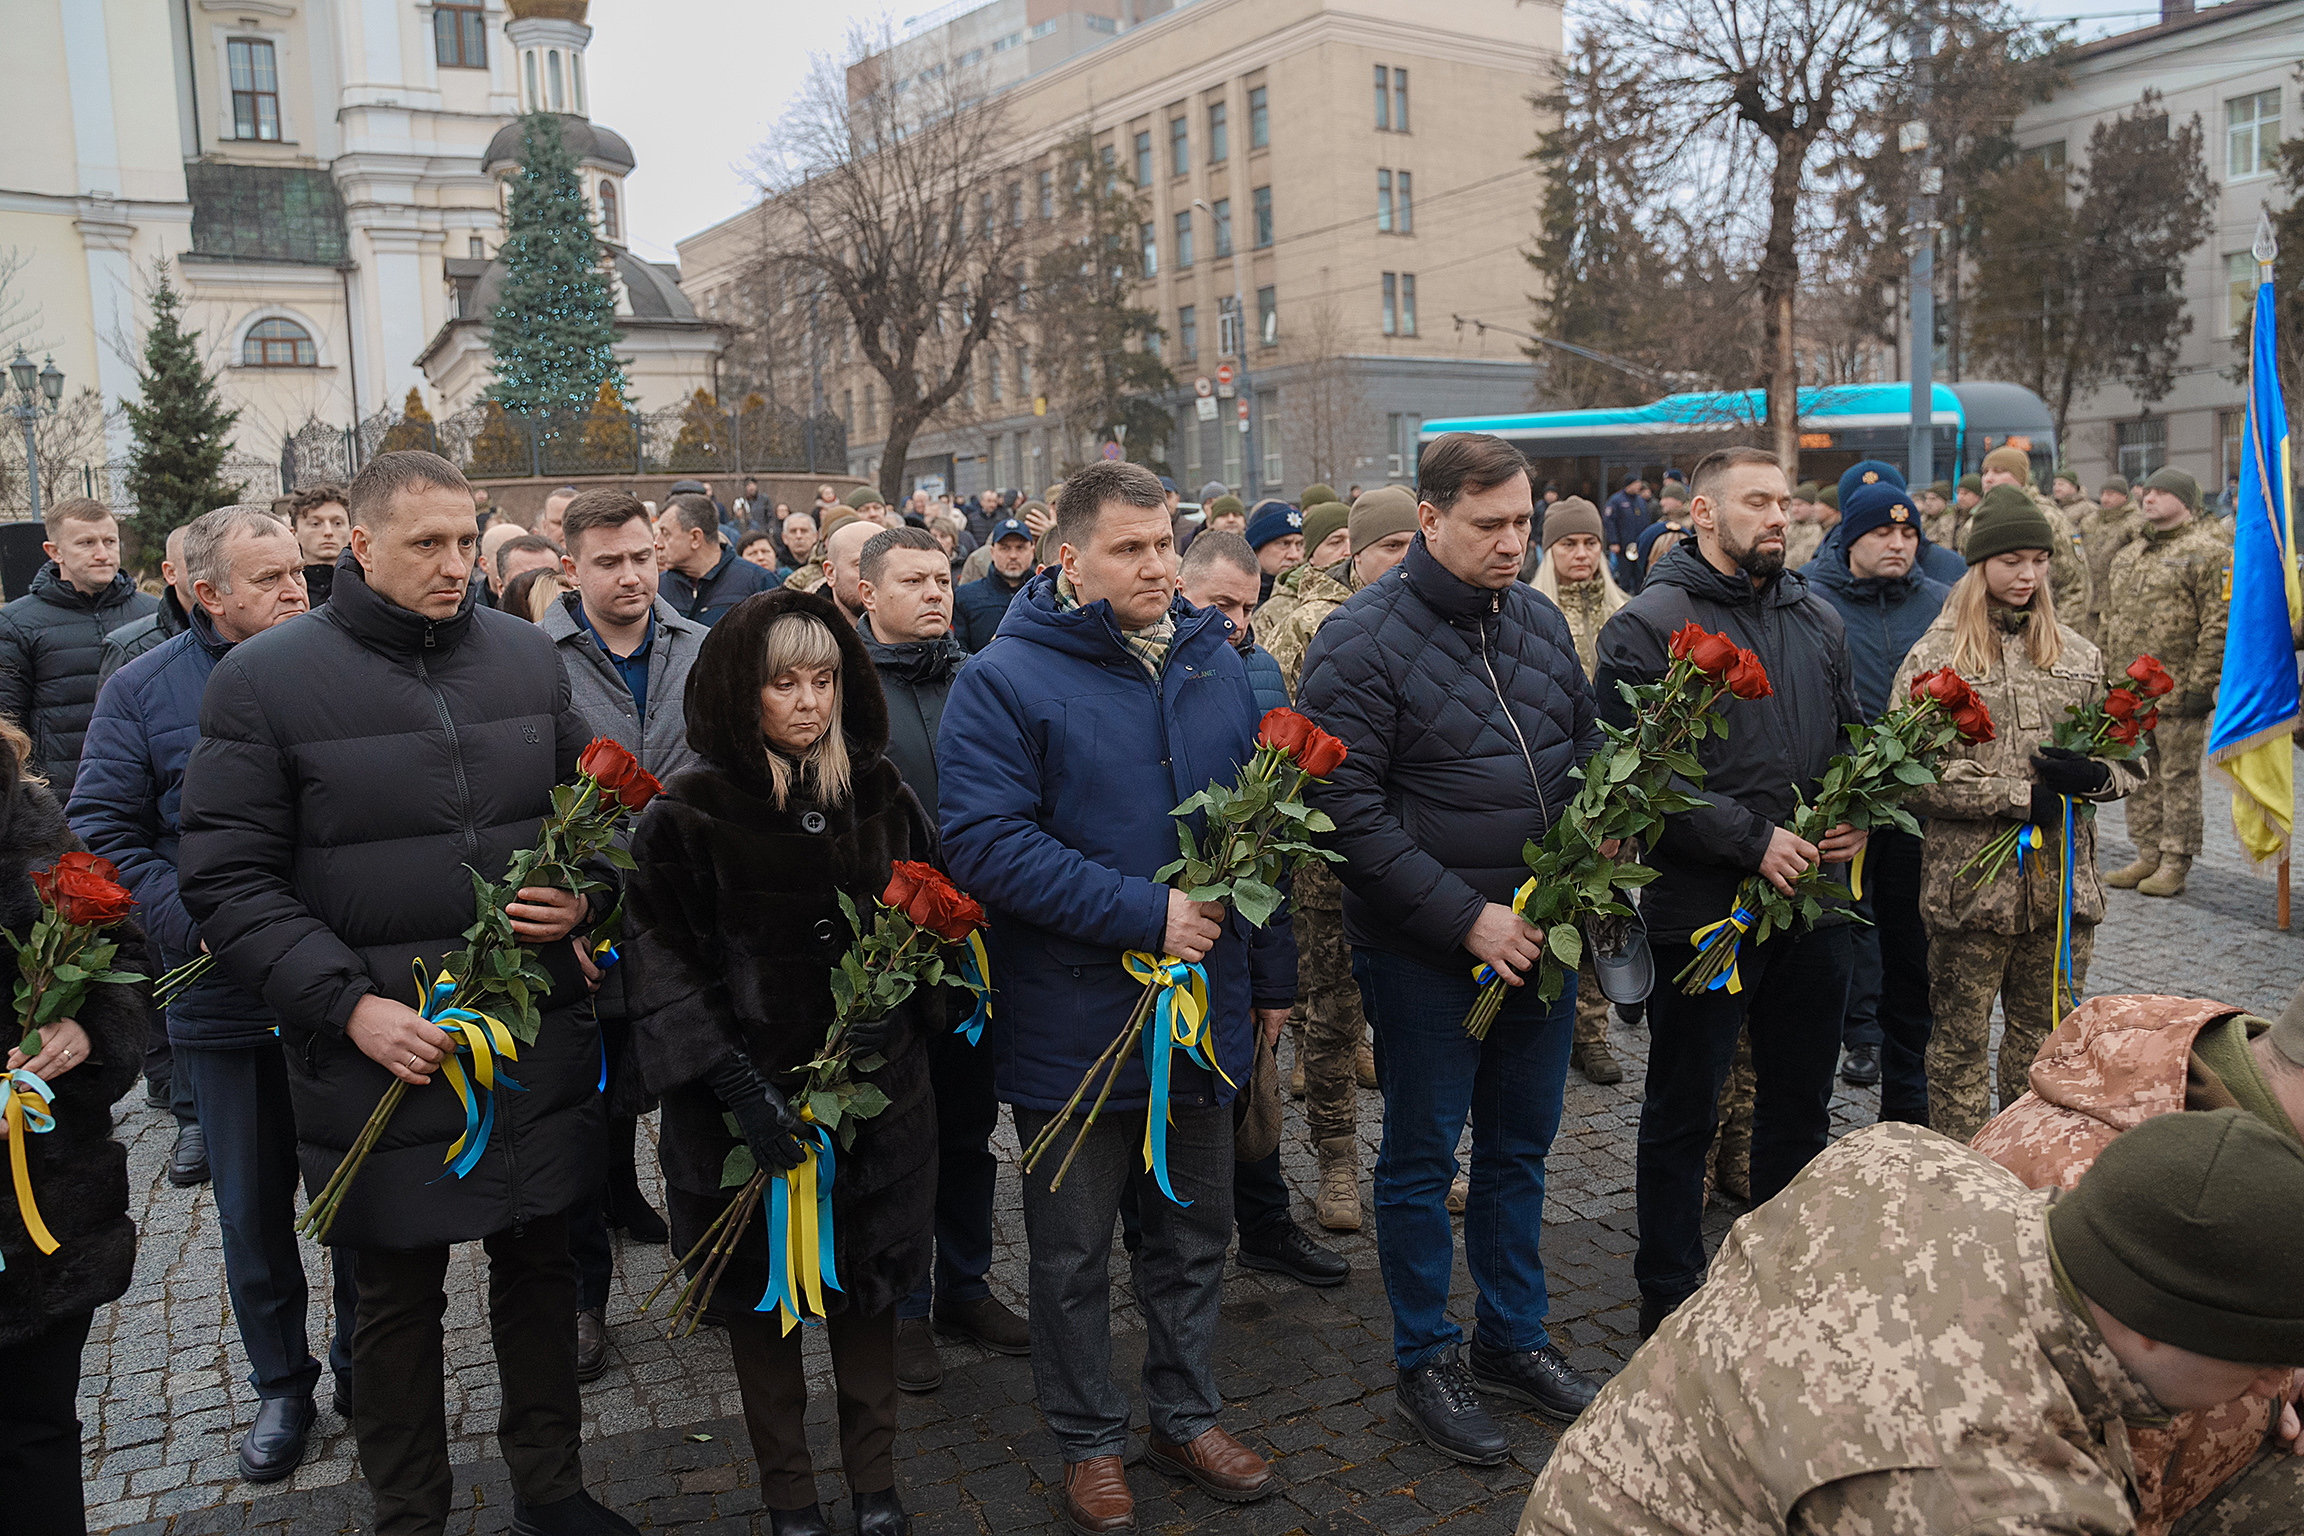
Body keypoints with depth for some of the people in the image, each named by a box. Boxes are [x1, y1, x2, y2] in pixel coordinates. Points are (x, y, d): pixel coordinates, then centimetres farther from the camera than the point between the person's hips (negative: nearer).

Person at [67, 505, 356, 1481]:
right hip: (225, 1000, 0)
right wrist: (199, 928, -14)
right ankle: (281, 1386, 32)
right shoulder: (144, 689, -1)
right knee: (253, 1209, 14)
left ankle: (364, 1366, 32)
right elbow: (106, 836, -2)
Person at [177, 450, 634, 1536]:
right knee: (396, 1299, 13)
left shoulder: (526, 655, 4)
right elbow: (228, 882, -9)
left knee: (539, 1265, 17)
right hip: (382, 1051, -3)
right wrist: (349, 1006, -18)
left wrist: (582, 895, -6)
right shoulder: (264, 680, -7)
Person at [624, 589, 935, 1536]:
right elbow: (664, 960, -11)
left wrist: (892, 998, -9)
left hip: (877, 1091, 3)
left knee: (869, 1288, 13)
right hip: (749, 1101, -2)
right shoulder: (691, 812, -9)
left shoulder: (879, 793, 2)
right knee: (762, 1297, 12)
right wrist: (734, 1082, -20)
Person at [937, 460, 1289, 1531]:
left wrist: (1271, 973, 12)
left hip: (1205, 1007, 5)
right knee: (1074, 1251, 12)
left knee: (1197, 1229, 19)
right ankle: (1089, 1443, 33)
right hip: (1073, 1020, -5)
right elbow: (987, 843, -22)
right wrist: (1146, 915, -24)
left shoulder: (1215, 662, 6)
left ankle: (1187, 1417, 39)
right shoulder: (1005, 681, -12)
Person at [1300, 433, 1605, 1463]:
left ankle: (1514, 1339, 37)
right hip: (1426, 953, -6)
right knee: (1421, 1162, 9)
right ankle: (1425, 1365, 27)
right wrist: (1466, 917, -22)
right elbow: (1348, 810, -20)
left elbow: (1589, 744, 18)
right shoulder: (1360, 640, -15)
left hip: (1539, 937, 6)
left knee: (1520, 1148, 18)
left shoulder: (1540, 621, 6)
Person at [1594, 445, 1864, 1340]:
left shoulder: (1818, 618, 11)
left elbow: (1853, 736, 19)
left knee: (1800, 1104, 19)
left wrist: (1858, 816, -1)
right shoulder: (1648, 625, -11)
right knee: (1683, 1116, 7)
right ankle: (1671, 1301, 23)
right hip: (1701, 910, -6)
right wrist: (1751, 839, -20)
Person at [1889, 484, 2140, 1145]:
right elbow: (1911, 776, -11)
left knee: (2045, 1040, 14)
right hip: (1970, 885, -4)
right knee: (1960, 1045, 7)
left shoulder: (2079, 655, 10)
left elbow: (2130, 757, 13)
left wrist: (2091, 774, -10)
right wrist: (2018, 796, -15)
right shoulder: (1934, 657, -3)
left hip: (2062, 882, 4)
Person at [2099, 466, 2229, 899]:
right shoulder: (2129, 554, 17)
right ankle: (2148, 857, 22)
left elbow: (2218, 626, -12)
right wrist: (2107, 677, 17)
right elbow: (2111, 618, 22)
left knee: (2178, 777, 0)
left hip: (2176, 691, -7)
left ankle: (2175, 864, 7)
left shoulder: (2207, 553, -6)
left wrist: (2201, 684, -16)